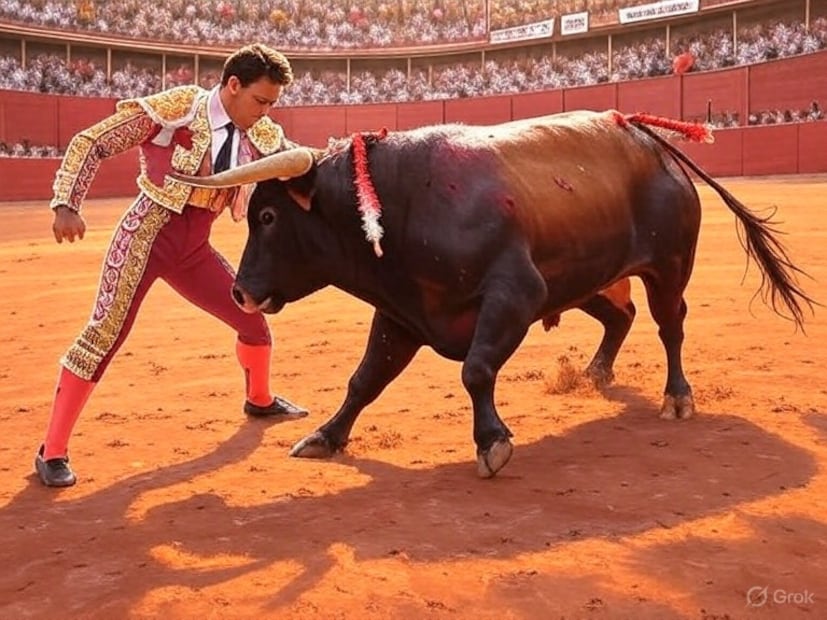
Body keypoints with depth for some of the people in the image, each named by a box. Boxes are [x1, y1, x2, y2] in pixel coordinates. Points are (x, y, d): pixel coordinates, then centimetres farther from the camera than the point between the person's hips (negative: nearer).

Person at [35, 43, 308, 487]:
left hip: (194, 249, 7)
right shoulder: (175, 107, -15)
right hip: (147, 236, -6)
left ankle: (259, 400, 41)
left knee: (253, 318, 13)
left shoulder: (261, 135, 3)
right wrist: (66, 205, -21)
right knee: (104, 334, -14)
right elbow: (91, 143, -12)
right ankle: (52, 452, -6)